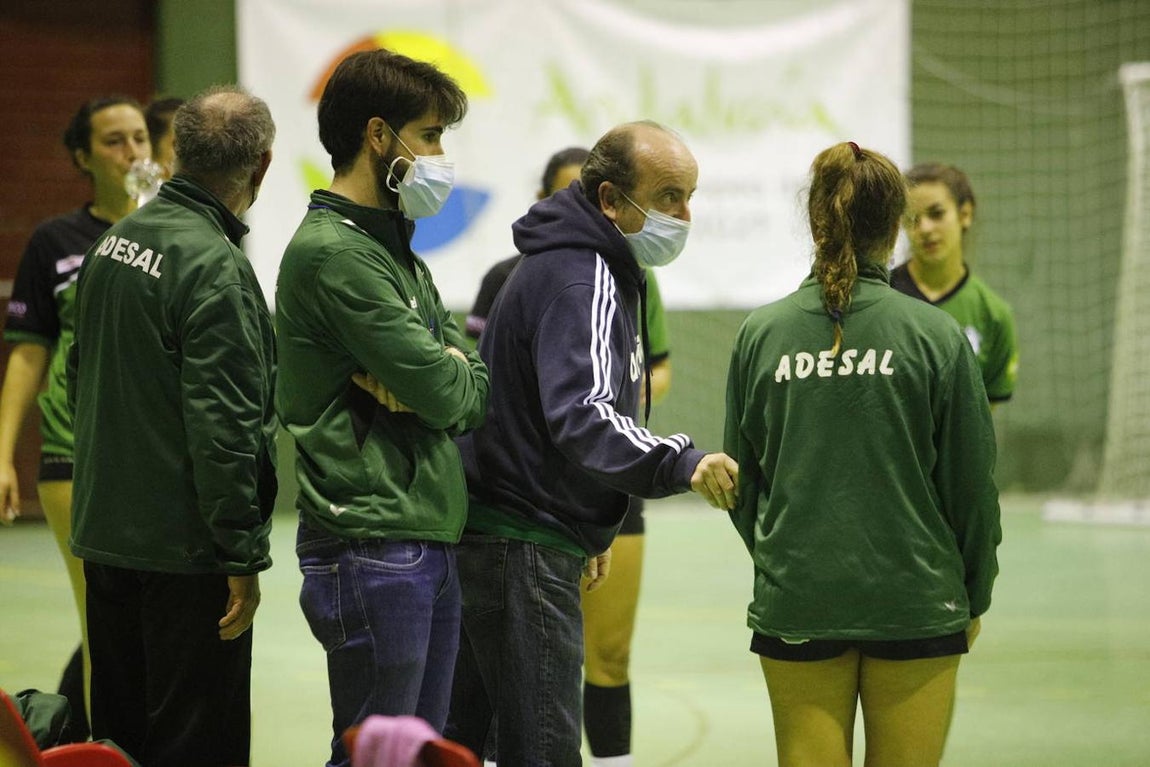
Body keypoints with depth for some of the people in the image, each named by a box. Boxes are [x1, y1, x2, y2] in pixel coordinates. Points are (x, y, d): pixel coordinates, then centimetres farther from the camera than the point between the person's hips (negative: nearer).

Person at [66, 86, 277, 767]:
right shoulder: (215, 267, -19)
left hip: (104, 533, 9)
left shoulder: (113, 243, 8)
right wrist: (244, 556, -17)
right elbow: (223, 427, -21)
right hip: (186, 549, -9)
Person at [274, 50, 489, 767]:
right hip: (373, 545, -10)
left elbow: (466, 383, 12)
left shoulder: (395, 250, 18)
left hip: (430, 544, 10)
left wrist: (445, 379, -9)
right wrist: (458, 377, 4)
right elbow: (446, 395, -18)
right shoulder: (335, 252, -14)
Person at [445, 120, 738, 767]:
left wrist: (589, 527, 28)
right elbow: (581, 416, -31)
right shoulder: (582, 279, -17)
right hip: (523, 546, -11)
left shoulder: (602, 271, 17)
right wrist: (681, 463, -43)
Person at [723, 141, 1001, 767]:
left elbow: (741, 478, 7)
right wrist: (975, 597, 12)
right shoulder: (935, 335, -6)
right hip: (915, 604, -1)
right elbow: (971, 482, -2)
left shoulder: (761, 333, -1)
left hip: (795, 602, 2)